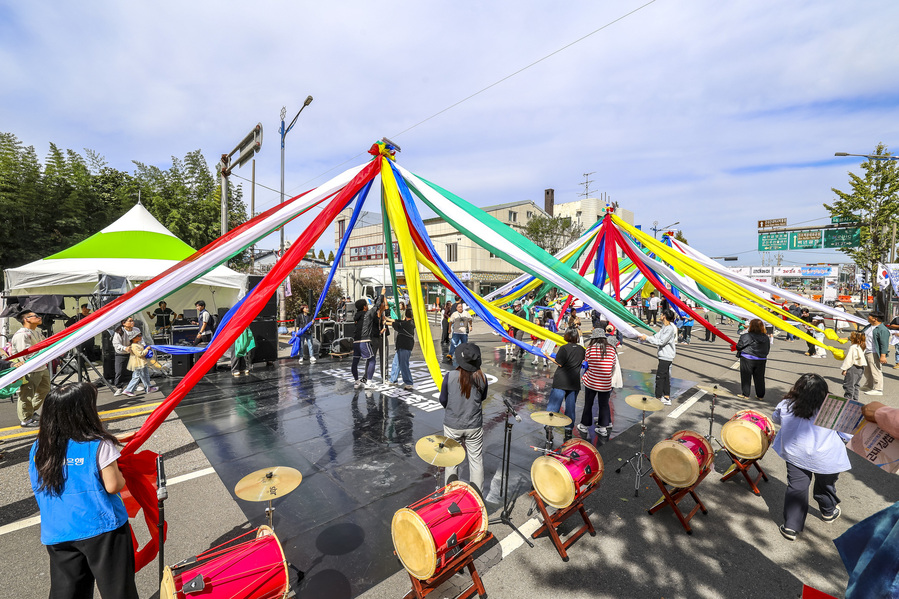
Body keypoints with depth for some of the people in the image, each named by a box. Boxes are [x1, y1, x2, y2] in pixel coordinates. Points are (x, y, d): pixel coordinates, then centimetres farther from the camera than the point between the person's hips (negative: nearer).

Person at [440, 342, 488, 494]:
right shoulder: (481, 378, -12)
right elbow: (483, 398, 5)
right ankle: (476, 493, 28)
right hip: (474, 426, 1)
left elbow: (443, 400, -4)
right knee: (476, 459, 15)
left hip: (452, 426, 0)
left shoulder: (450, 376, -17)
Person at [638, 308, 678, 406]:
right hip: (664, 355, 9)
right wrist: (644, 338, -3)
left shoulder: (670, 328, -18)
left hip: (666, 356, -9)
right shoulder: (664, 327, 11)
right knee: (665, 376, 15)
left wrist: (646, 338, -19)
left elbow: (661, 342, -22)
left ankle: (658, 398, 3)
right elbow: (656, 337, 9)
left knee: (660, 377, -4)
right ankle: (667, 398, 23)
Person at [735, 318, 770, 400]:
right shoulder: (766, 337, 2)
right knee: (759, 378, 15)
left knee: (745, 377, 6)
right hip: (761, 360, 5)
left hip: (747, 360, -5)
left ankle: (745, 394, 12)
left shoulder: (746, 336, -17)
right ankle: (760, 395, 26)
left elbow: (739, 346, -12)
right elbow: (767, 350, 12)